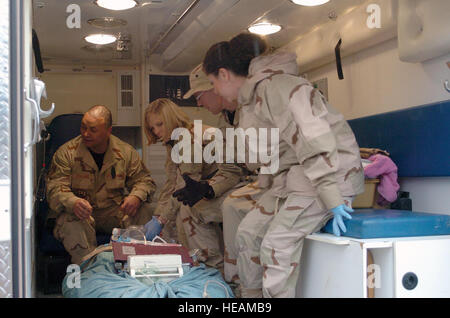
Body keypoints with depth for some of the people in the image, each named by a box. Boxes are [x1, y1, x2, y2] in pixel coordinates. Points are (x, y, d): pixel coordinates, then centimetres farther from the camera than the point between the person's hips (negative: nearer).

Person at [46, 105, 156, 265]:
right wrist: (73, 203, -36)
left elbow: (144, 180, 6)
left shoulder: (126, 152, 2)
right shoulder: (66, 153, -4)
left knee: (144, 211, -24)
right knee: (70, 222, -36)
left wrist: (136, 197, -20)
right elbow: (55, 188, -12)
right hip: (79, 212, -2)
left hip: (114, 210, 2)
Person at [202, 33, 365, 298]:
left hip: (330, 172, -10)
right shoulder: (252, 95, 15)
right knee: (248, 231, 4)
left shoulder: (274, 86, -18)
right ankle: (251, 295, 15)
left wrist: (331, 198, -30)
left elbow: (312, 138, -26)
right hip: (291, 176, 10)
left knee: (277, 244, -20)